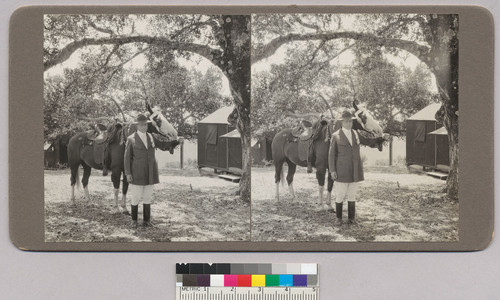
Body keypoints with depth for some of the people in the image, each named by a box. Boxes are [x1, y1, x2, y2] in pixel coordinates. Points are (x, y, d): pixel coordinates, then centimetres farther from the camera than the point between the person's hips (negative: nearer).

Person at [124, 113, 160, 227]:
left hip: (149, 173, 4)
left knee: (148, 196, 8)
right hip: (137, 173, -4)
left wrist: (155, 169, 14)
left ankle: (146, 220, 16)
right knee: (136, 196, 0)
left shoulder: (150, 136, 9)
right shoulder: (131, 139, -4)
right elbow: (127, 157, -4)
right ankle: (134, 220, 13)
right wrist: (128, 173, -9)